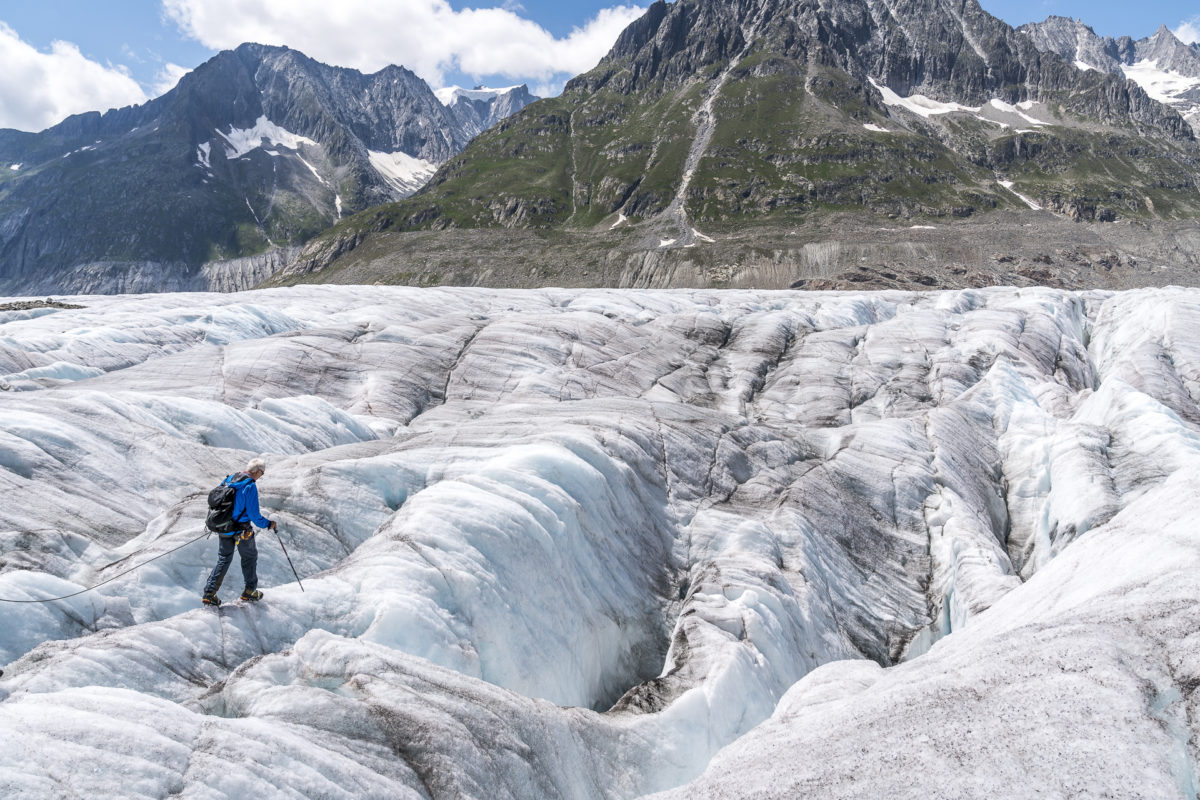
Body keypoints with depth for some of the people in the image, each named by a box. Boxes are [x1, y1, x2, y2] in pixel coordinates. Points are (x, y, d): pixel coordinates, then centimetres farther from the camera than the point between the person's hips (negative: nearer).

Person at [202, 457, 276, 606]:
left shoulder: (228, 480, 2)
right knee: (250, 557, 16)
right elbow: (254, 515, -20)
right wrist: (268, 524, -3)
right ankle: (250, 591, 24)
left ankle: (209, 593, 9)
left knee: (223, 559, 16)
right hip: (242, 531, -6)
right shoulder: (250, 486, -20)